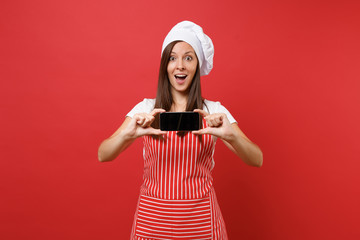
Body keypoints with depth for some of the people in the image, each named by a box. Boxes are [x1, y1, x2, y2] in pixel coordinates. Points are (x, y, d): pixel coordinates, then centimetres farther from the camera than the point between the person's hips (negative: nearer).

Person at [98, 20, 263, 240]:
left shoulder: (214, 111, -3)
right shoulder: (145, 109, -1)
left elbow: (257, 160, -11)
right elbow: (103, 155, -10)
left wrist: (231, 135, -32)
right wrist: (128, 134, -31)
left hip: (200, 221, 0)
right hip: (151, 220, 1)